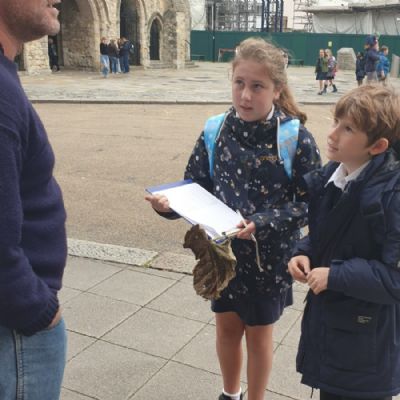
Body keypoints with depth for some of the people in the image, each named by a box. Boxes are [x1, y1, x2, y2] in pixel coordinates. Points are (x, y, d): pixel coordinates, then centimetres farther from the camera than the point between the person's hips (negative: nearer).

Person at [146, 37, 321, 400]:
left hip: (270, 257, -3)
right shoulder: (216, 132, -7)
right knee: (227, 328, 20)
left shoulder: (296, 138, -16)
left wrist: (264, 224, -26)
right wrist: (170, 204, -22)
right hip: (223, 251, 3)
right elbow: (195, 186, -1)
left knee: (259, 334, 15)